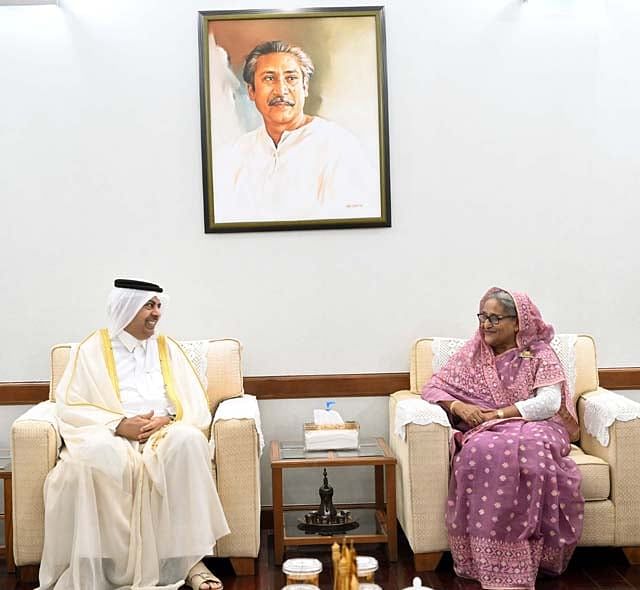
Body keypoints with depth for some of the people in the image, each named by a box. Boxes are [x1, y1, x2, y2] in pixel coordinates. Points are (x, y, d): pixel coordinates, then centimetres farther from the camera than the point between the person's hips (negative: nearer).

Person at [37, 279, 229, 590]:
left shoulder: (167, 348, 17)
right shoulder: (92, 349, 9)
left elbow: (196, 405, 10)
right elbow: (69, 406, -1)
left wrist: (167, 419, -13)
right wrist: (119, 425, -15)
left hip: (164, 435, 2)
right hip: (110, 436, -2)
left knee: (188, 441, -33)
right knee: (94, 457, -37)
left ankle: (188, 556, -28)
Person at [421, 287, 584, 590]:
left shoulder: (539, 353, 6)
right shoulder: (472, 352, 14)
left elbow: (549, 402, -8)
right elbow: (432, 388, 12)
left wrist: (497, 414, -13)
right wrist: (457, 406, -10)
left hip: (535, 428, -1)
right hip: (486, 432, 2)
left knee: (528, 450, -40)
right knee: (484, 452, -37)